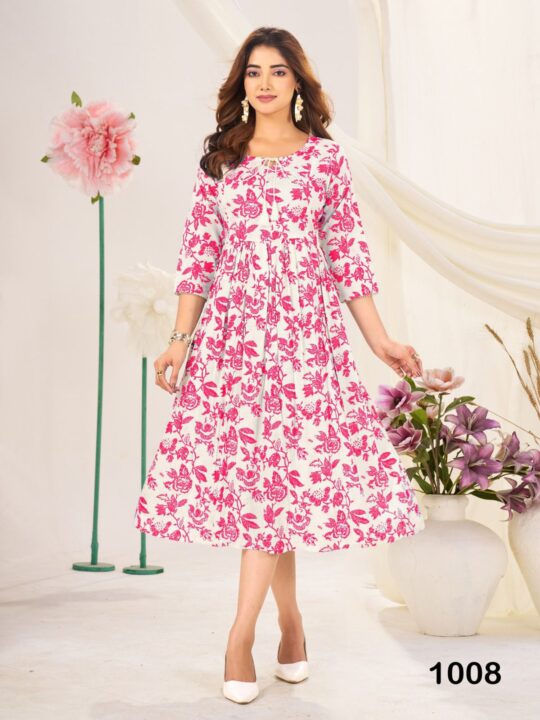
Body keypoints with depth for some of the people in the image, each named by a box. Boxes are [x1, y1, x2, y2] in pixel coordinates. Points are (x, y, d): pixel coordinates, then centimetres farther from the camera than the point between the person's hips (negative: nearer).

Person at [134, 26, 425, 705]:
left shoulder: (326, 157, 8)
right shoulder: (219, 159, 11)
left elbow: (347, 254, 7)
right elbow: (199, 253, 9)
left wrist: (380, 339, 3)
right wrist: (180, 339, 2)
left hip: (306, 328, -1)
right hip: (232, 326, 1)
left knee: (280, 469, -8)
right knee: (260, 471, 1)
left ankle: (240, 638, -1)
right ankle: (290, 623, 18)